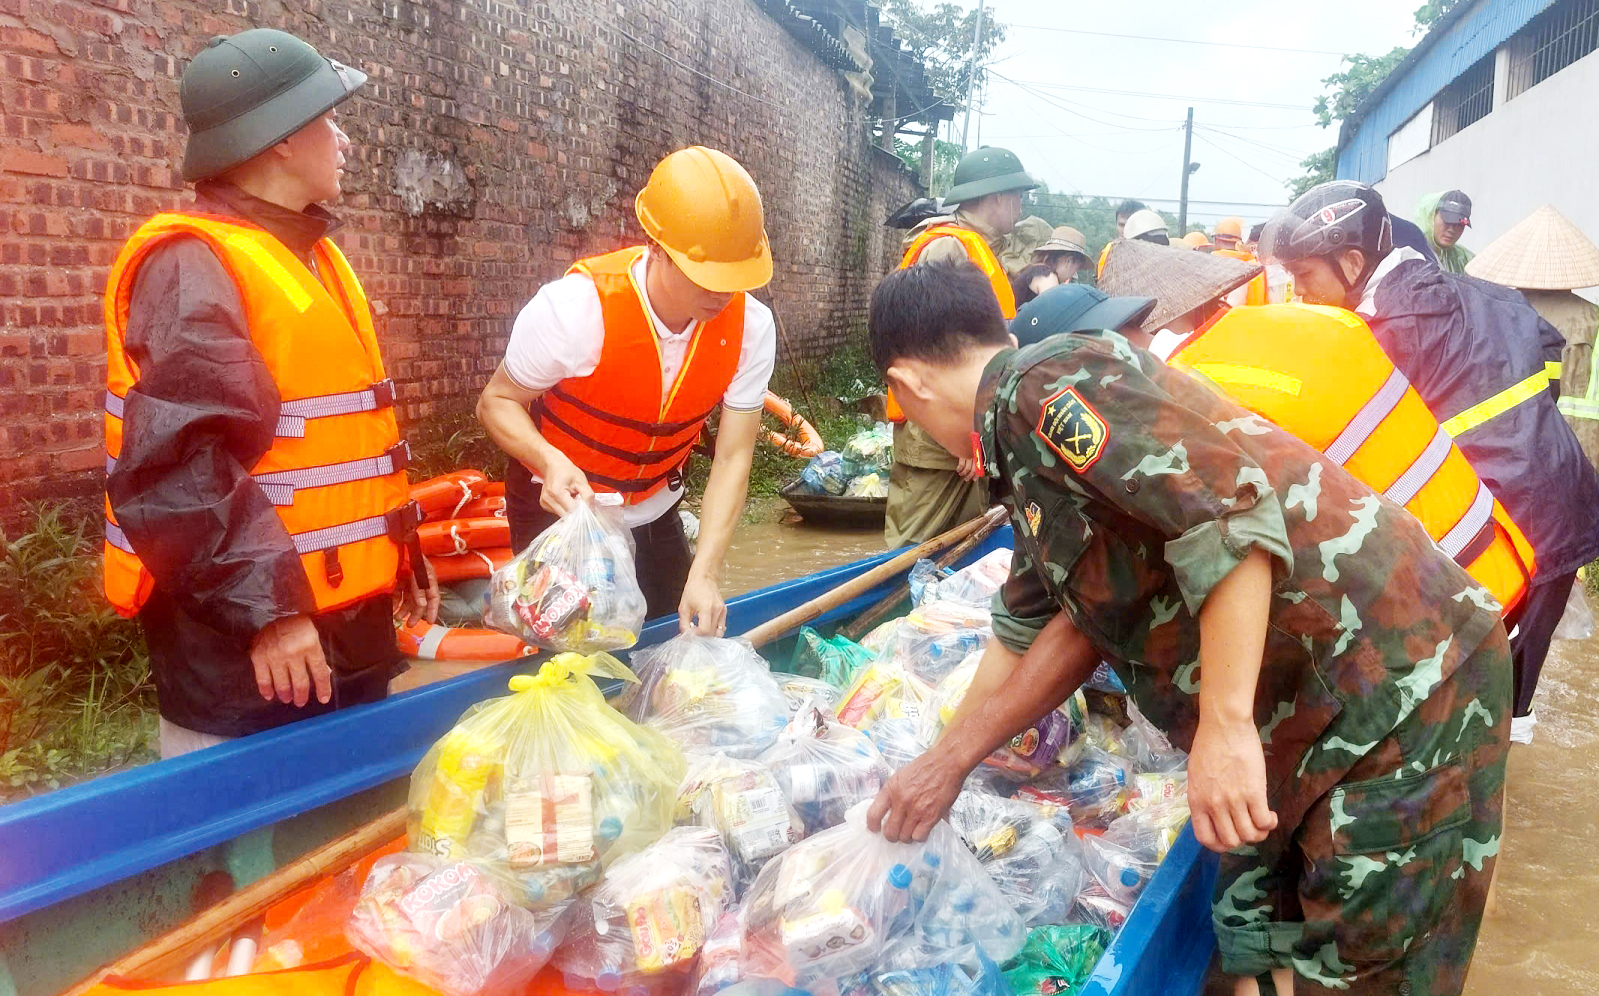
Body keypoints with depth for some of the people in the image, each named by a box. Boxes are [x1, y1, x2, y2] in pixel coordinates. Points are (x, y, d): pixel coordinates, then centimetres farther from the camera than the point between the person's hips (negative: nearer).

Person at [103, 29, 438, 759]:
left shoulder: (307, 255, 15)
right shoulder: (192, 268, -16)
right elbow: (176, 465, -26)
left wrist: (399, 557, 20)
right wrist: (263, 603, -29)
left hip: (347, 624, 9)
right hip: (243, 644, -9)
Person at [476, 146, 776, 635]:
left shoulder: (750, 326, -20)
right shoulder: (576, 307, -30)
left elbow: (732, 458, -17)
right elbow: (497, 401, -16)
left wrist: (704, 574, -27)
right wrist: (550, 461, -36)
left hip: (653, 515, 4)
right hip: (561, 505, -3)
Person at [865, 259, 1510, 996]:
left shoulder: (1043, 384, -15)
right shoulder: (1028, 450, 16)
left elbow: (1229, 511, -27)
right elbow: (1032, 632, 20)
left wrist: (1225, 725, -26)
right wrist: (947, 761, 23)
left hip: (1398, 684, -9)